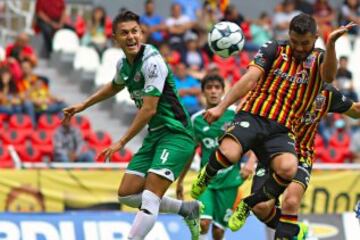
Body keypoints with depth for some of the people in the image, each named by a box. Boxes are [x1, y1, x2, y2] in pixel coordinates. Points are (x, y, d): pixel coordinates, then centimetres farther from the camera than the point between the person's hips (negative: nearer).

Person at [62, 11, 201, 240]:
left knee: (149, 199, -19)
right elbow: (115, 86, 32)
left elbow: (149, 109, -21)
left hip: (175, 134, -9)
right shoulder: (124, 63, 7)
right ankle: (188, 209, 24)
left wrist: (122, 142, -15)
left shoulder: (152, 62, -19)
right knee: (127, 195, 9)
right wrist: (83, 105, 36)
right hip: (154, 135, 9)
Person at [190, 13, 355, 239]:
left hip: (282, 128, 1)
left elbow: (328, 76, -17)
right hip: (253, 116, -1)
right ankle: (206, 175, 10)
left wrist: (331, 44, -35)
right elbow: (250, 79, -3)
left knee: (288, 169, -30)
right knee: (228, 154, -30)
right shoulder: (274, 49, 5)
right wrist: (221, 107, -14)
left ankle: (248, 204, -1)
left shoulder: (319, 59, 7)